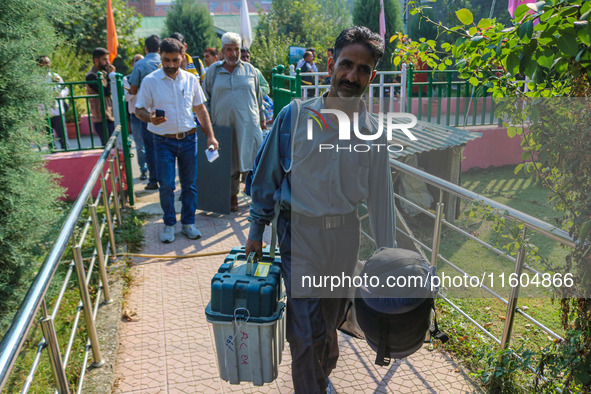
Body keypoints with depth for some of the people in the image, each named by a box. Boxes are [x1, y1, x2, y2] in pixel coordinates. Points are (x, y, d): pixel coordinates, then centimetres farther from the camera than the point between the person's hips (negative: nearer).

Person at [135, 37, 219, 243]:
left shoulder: (191, 79, 3)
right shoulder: (150, 81, -5)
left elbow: (200, 109, 10)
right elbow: (139, 110, -1)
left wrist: (210, 136, 3)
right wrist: (151, 118, -24)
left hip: (188, 139, 2)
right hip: (163, 141, -2)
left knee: (189, 184, 9)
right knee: (166, 185, 0)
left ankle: (188, 223, 23)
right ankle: (169, 224, 19)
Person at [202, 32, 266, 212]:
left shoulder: (249, 69, 9)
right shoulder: (213, 71, 7)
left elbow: (258, 95, 16)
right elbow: (206, 98, 12)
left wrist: (262, 118, 16)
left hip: (248, 124, 0)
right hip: (223, 124, 0)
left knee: (254, 159, -5)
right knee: (229, 162, 7)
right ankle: (233, 196, 21)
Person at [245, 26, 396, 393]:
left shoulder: (373, 132, -2)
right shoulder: (296, 115, -10)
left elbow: (380, 196, 5)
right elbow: (267, 173, -2)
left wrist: (389, 253, 7)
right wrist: (257, 229, 2)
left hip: (345, 234, 3)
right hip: (300, 231, -3)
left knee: (331, 320, 21)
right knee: (307, 328, -1)